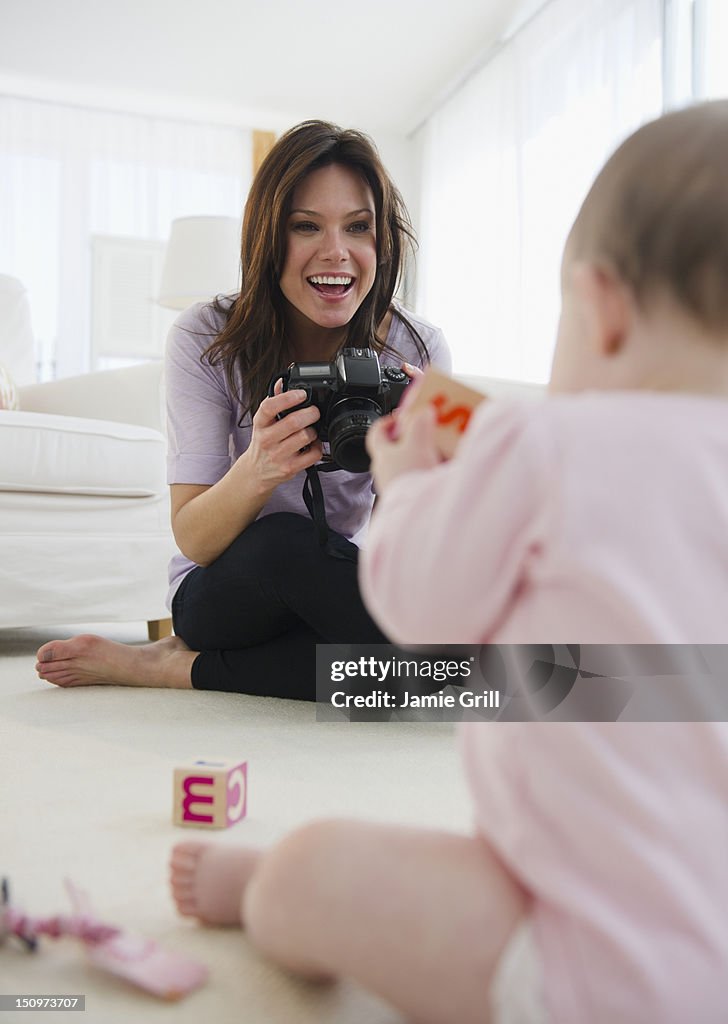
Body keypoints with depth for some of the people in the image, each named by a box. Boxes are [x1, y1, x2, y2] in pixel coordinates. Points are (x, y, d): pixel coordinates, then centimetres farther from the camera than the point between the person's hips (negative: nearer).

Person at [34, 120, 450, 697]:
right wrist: (257, 471, -38)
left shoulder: (417, 351, -10)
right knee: (285, 541, -37)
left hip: (336, 592, 4)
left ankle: (172, 667, -14)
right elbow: (193, 543, -17)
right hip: (221, 597, -3)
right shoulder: (206, 341, -13)